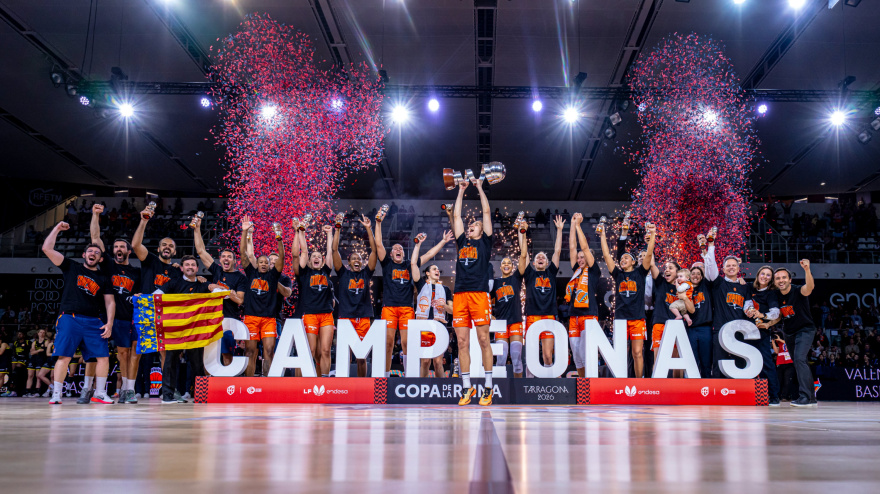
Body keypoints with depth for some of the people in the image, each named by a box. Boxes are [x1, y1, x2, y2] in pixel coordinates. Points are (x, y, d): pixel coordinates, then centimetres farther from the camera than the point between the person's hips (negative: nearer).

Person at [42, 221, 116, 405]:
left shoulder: (103, 279, 16)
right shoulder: (71, 267, 11)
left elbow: (110, 302, 11)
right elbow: (47, 248, 4)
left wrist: (109, 323, -2)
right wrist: (57, 228, 6)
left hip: (93, 321, 2)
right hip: (69, 318, -2)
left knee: (103, 356, -4)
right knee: (64, 356, -8)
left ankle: (100, 393, 7)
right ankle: (56, 394, 2)